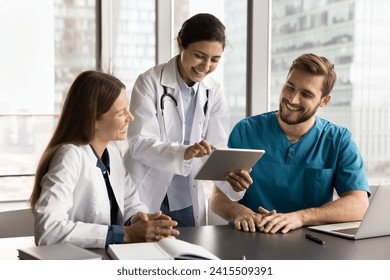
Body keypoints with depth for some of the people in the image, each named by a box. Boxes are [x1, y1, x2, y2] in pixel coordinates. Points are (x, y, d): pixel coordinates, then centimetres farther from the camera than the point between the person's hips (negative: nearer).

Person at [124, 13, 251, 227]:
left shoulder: (213, 92, 1)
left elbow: (217, 149, -4)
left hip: (186, 202, 4)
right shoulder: (150, 82, -12)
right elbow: (138, 143, -19)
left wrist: (231, 174, -26)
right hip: (145, 199, -4)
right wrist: (184, 153, -36)